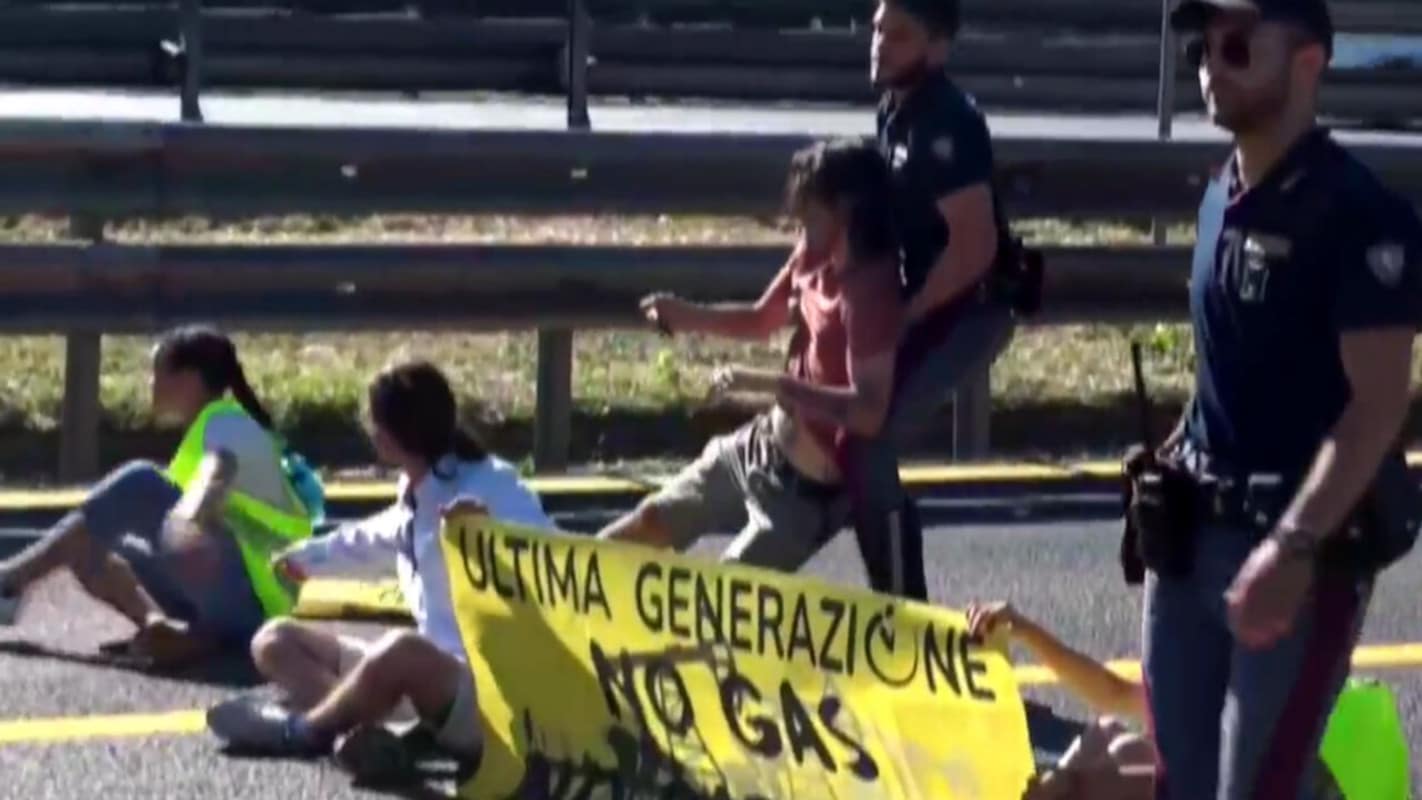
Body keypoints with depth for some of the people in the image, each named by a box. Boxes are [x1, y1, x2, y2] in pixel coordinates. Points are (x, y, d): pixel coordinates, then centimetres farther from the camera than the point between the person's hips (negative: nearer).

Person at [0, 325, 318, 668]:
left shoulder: (228, 424, -8)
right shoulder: (218, 426, 22)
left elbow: (215, 480, -30)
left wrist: (186, 522, -44)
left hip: (252, 598, -10)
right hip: (243, 612, 10)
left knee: (139, 485, -20)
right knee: (89, 547, 8)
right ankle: (174, 630, -17)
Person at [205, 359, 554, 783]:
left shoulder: (491, 489, -14)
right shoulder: (414, 496, 12)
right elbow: (374, 539, 36)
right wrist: (305, 558, 54)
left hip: (496, 695, -10)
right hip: (437, 675, 10)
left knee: (402, 649, -42)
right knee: (275, 641, 6)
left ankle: (301, 730, -14)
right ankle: (355, 730, -25)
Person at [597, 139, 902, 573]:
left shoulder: (873, 289, -28)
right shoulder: (815, 253, -2)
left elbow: (870, 411, -35)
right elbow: (762, 319, 15)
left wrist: (770, 384, -35)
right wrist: (689, 316, -3)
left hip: (813, 484, -9)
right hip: (764, 443, 9)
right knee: (650, 524, 16)